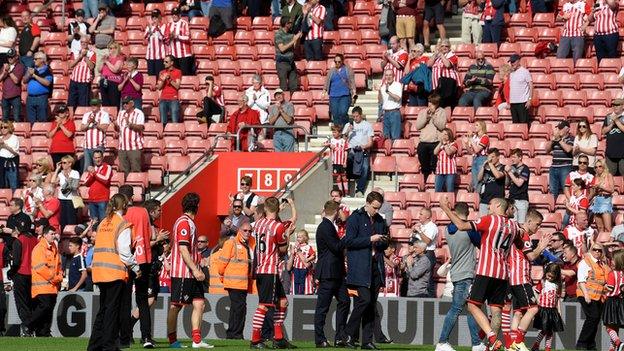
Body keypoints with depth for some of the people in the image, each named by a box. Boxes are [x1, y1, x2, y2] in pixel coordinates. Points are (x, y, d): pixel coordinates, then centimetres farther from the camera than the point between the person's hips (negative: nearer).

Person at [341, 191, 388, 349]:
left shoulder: (380, 220, 17)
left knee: (371, 303, 4)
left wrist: (383, 242, 1)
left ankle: (367, 340, 6)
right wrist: (370, 239, -15)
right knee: (365, 299, -16)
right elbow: (348, 241, -10)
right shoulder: (355, 218, -2)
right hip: (360, 268, -6)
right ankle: (348, 335, -5)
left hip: (376, 266, 6)